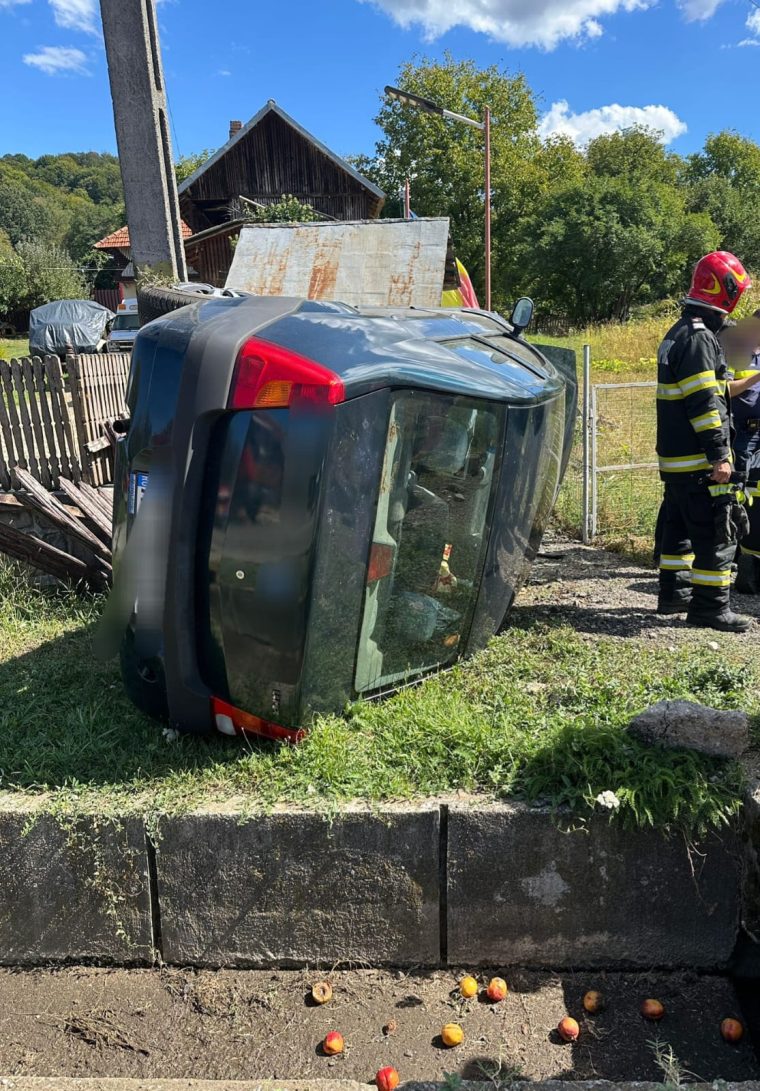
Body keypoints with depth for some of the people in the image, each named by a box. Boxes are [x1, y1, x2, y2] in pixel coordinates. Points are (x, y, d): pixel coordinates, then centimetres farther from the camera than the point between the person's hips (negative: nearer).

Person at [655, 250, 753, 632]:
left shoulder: (678, 333, 17)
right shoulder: (699, 338, -15)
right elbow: (704, 403, -21)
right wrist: (719, 455, -21)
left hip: (674, 457, 10)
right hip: (698, 461, -10)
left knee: (680, 525, 17)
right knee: (716, 533, -5)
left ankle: (673, 593, 26)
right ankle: (709, 607, 0)